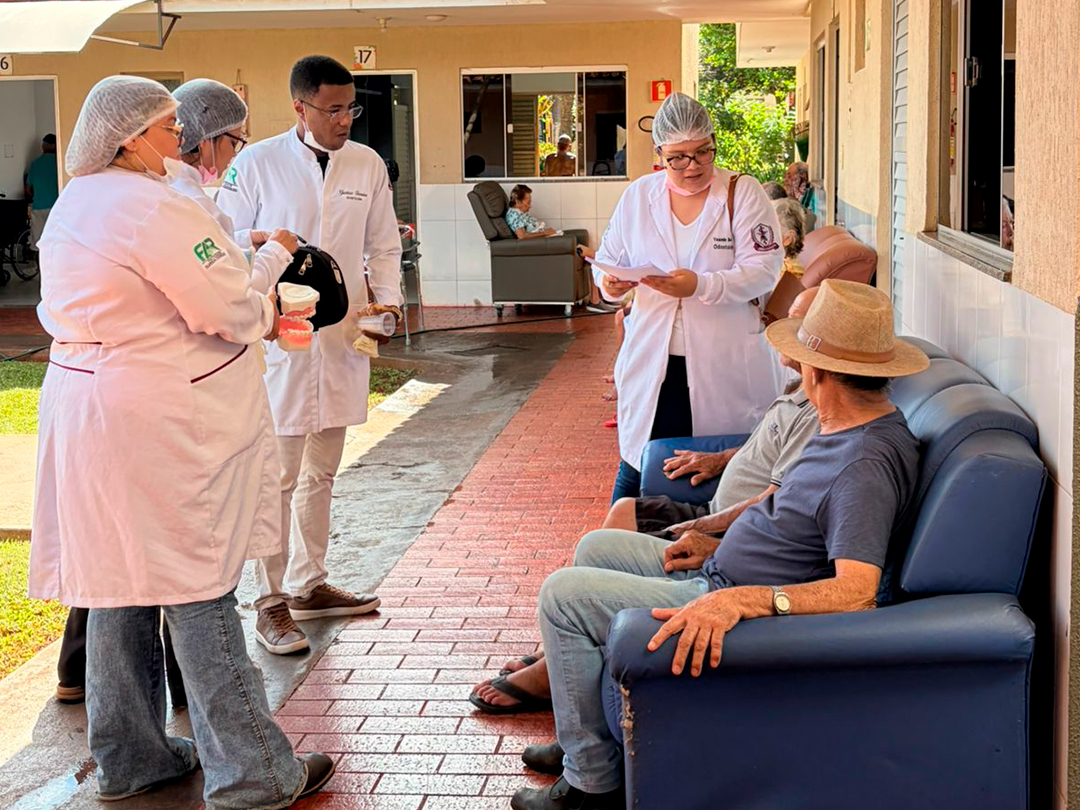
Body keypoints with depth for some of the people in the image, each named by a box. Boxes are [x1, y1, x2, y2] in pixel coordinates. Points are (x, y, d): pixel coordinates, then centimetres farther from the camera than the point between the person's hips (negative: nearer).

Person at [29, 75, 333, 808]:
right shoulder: (155, 209, -18)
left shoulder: (72, 205, 12)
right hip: (158, 423, -9)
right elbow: (228, 311, -20)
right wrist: (267, 314, 2)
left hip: (87, 408, 9)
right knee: (198, 590, -3)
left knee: (121, 583, 15)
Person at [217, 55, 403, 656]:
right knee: (279, 475, -5)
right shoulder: (258, 163, -5)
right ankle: (272, 601, 5)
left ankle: (309, 584, 27)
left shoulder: (368, 165, 7)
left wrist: (386, 301, -3)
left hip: (344, 335, 5)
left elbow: (384, 247, 13)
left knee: (322, 471, 15)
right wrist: (260, 245, -20)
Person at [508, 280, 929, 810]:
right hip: (722, 575, 11)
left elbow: (857, 592, -37)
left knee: (563, 594, -9)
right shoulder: (849, 429, 4)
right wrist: (720, 545, 7)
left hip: (737, 605, -11)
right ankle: (585, 738, 27)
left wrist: (736, 601, -44)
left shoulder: (866, 465, -28)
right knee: (596, 548, 22)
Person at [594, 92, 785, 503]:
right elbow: (610, 257, 15)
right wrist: (610, 282, -10)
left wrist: (702, 285, -26)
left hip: (726, 362, -2)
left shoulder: (743, 193, -2)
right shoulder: (637, 196, 8)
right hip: (653, 358, 2)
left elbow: (764, 269, -11)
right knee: (638, 463, 4)